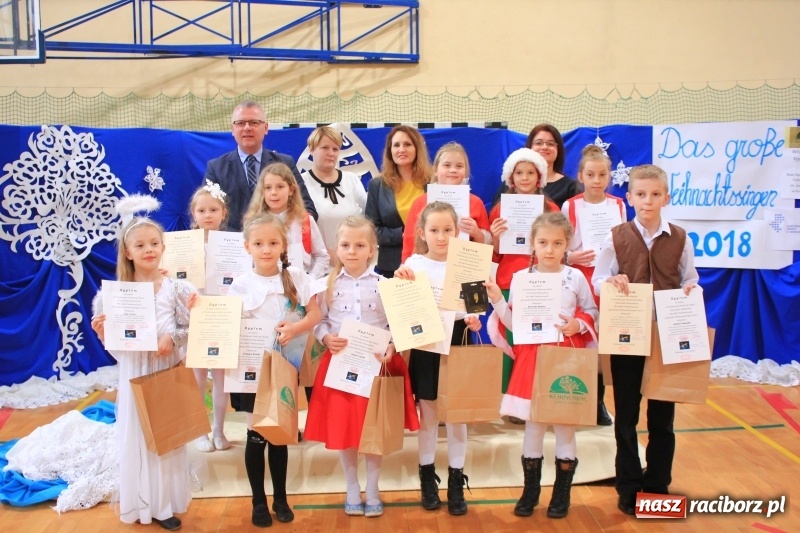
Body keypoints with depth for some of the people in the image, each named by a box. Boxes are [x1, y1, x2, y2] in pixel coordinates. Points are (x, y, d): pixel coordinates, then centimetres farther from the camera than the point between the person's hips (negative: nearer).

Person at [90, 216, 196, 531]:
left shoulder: (177, 289, -6)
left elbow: (192, 331, -4)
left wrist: (173, 339, -21)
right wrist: (102, 332, -18)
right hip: (134, 378, 0)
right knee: (135, 439, 10)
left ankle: (164, 504, 27)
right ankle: (141, 504, 27)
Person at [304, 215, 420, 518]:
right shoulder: (329, 284, 0)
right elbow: (319, 321, 3)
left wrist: (390, 350, -18)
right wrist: (327, 338, -16)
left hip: (377, 363, -1)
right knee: (343, 427, 8)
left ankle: (372, 491, 25)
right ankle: (352, 490, 27)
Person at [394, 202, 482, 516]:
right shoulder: (414, 263, -3)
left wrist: (473, 319, -19)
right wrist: (399, 281, -27)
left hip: (456, 343, 1)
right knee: (427, 412, 11)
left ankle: (456, 480, 20)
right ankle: (427, 476, 25)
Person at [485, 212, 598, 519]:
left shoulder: (576, 277, -2)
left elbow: (592, 313, 4)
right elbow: (514, 324, -1)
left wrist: (578, 325, -15)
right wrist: (497, 300, -13)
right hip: (531, 358, 1)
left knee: (565, 424, 9)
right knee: (533, 424, 10)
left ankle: (562, 493, 24)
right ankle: (530, 491, 25)